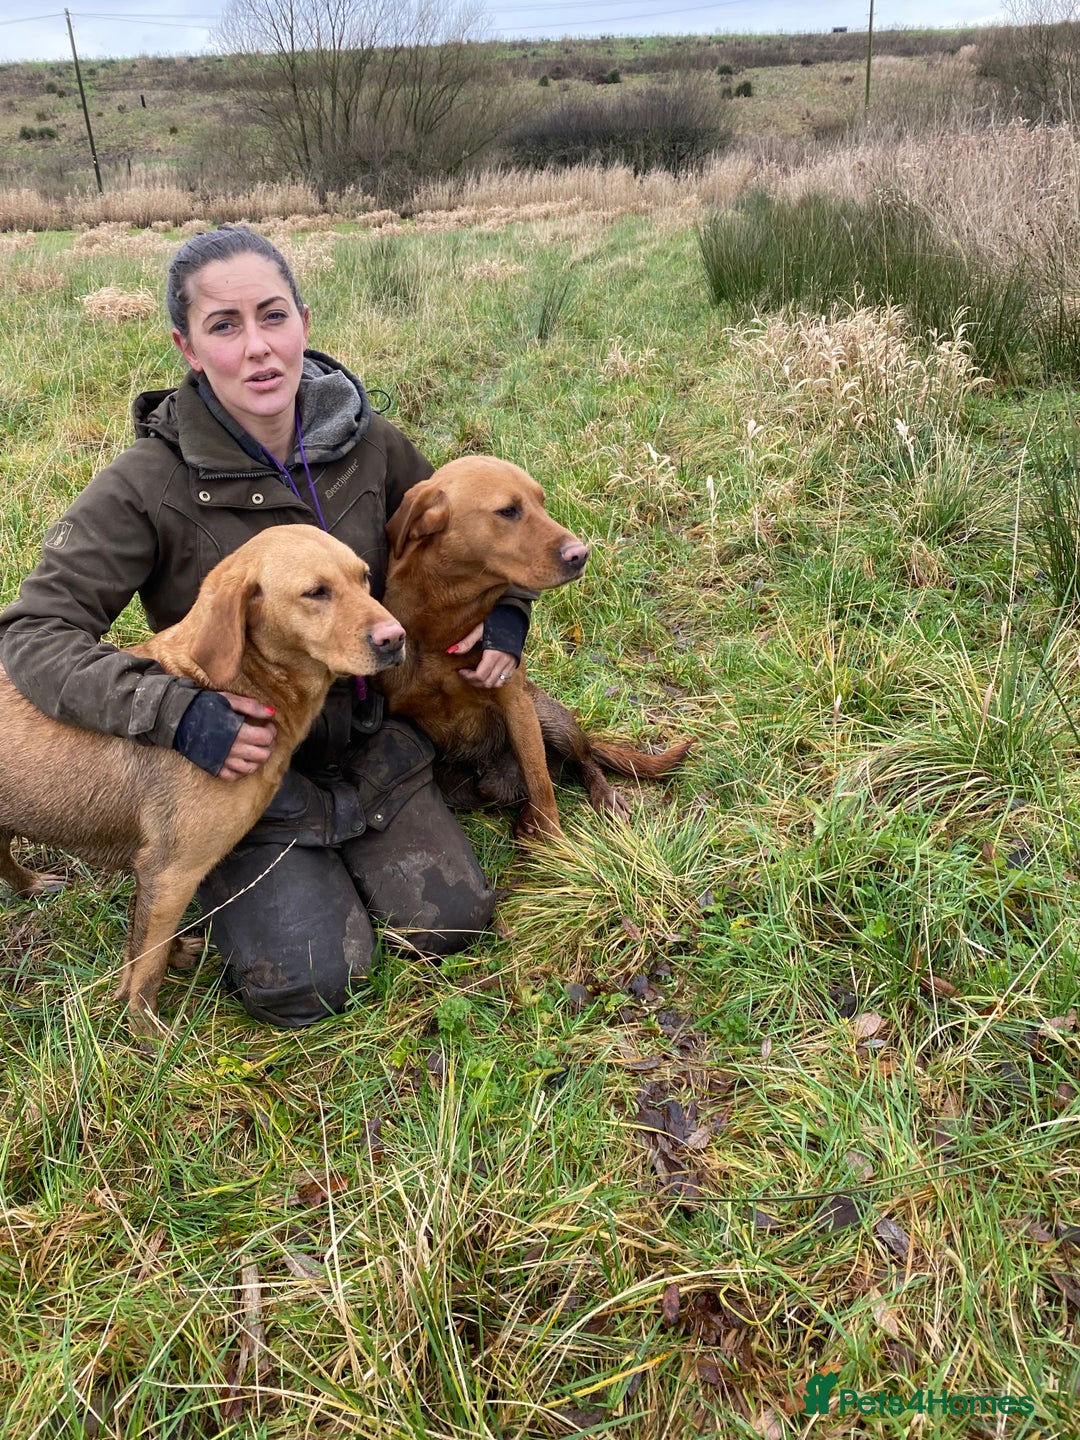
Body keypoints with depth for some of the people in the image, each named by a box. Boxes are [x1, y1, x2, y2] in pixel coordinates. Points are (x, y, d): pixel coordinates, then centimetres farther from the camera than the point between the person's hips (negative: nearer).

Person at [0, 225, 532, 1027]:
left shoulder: (366, 442, -7)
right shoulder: (149, 486, -20)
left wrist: (504, 610, -5)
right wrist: (176, 713, -32)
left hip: (370, 744, 4)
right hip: (244, 762, -3)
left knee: (452, 922, -4)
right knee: (307, 987, -11)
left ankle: (343, 845, 24)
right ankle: (226, 869, 19)